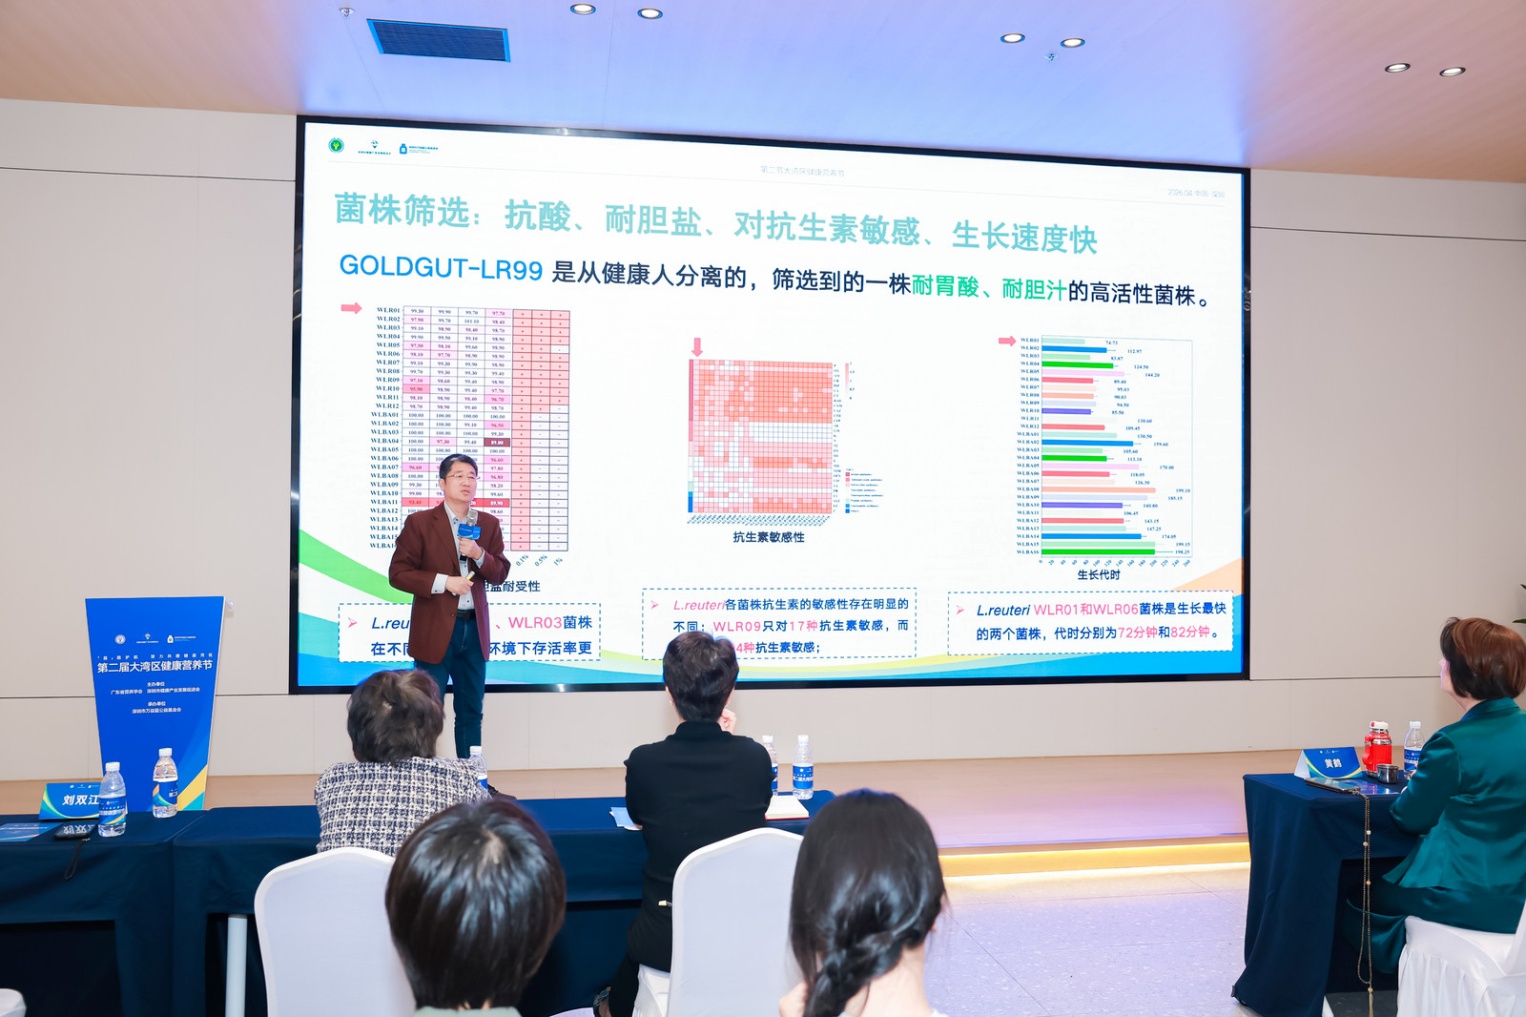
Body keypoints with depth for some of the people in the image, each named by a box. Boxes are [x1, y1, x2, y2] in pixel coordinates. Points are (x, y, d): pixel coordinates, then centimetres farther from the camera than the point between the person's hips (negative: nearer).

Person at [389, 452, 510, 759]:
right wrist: (444, 582, -17)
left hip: (474, 629, 4)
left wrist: (480, 555, -13)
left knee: (471, 711, 12)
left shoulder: (488, 524, 8)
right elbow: (398, 573, -7)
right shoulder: (419, 523, -4)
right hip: (435, 630, -4)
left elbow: (500, 573, 7)